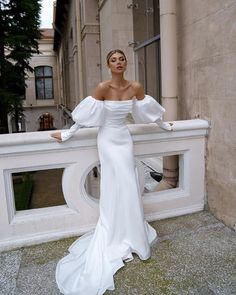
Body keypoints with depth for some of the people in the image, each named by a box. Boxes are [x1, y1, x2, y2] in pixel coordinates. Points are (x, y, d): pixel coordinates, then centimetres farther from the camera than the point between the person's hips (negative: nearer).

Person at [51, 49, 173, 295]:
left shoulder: (135, 87, -4)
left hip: (124, 139, 4)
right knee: (115, 187, -1)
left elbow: (148, 111, 10)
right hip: (108, 140, -4)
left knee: (128, 186, 6)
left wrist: (165, 126, 22)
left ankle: (129, 235, 26)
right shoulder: (103, 88, -17)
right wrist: (67, 134, -8)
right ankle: (117, 241, 17)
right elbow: (85, 117, -12)